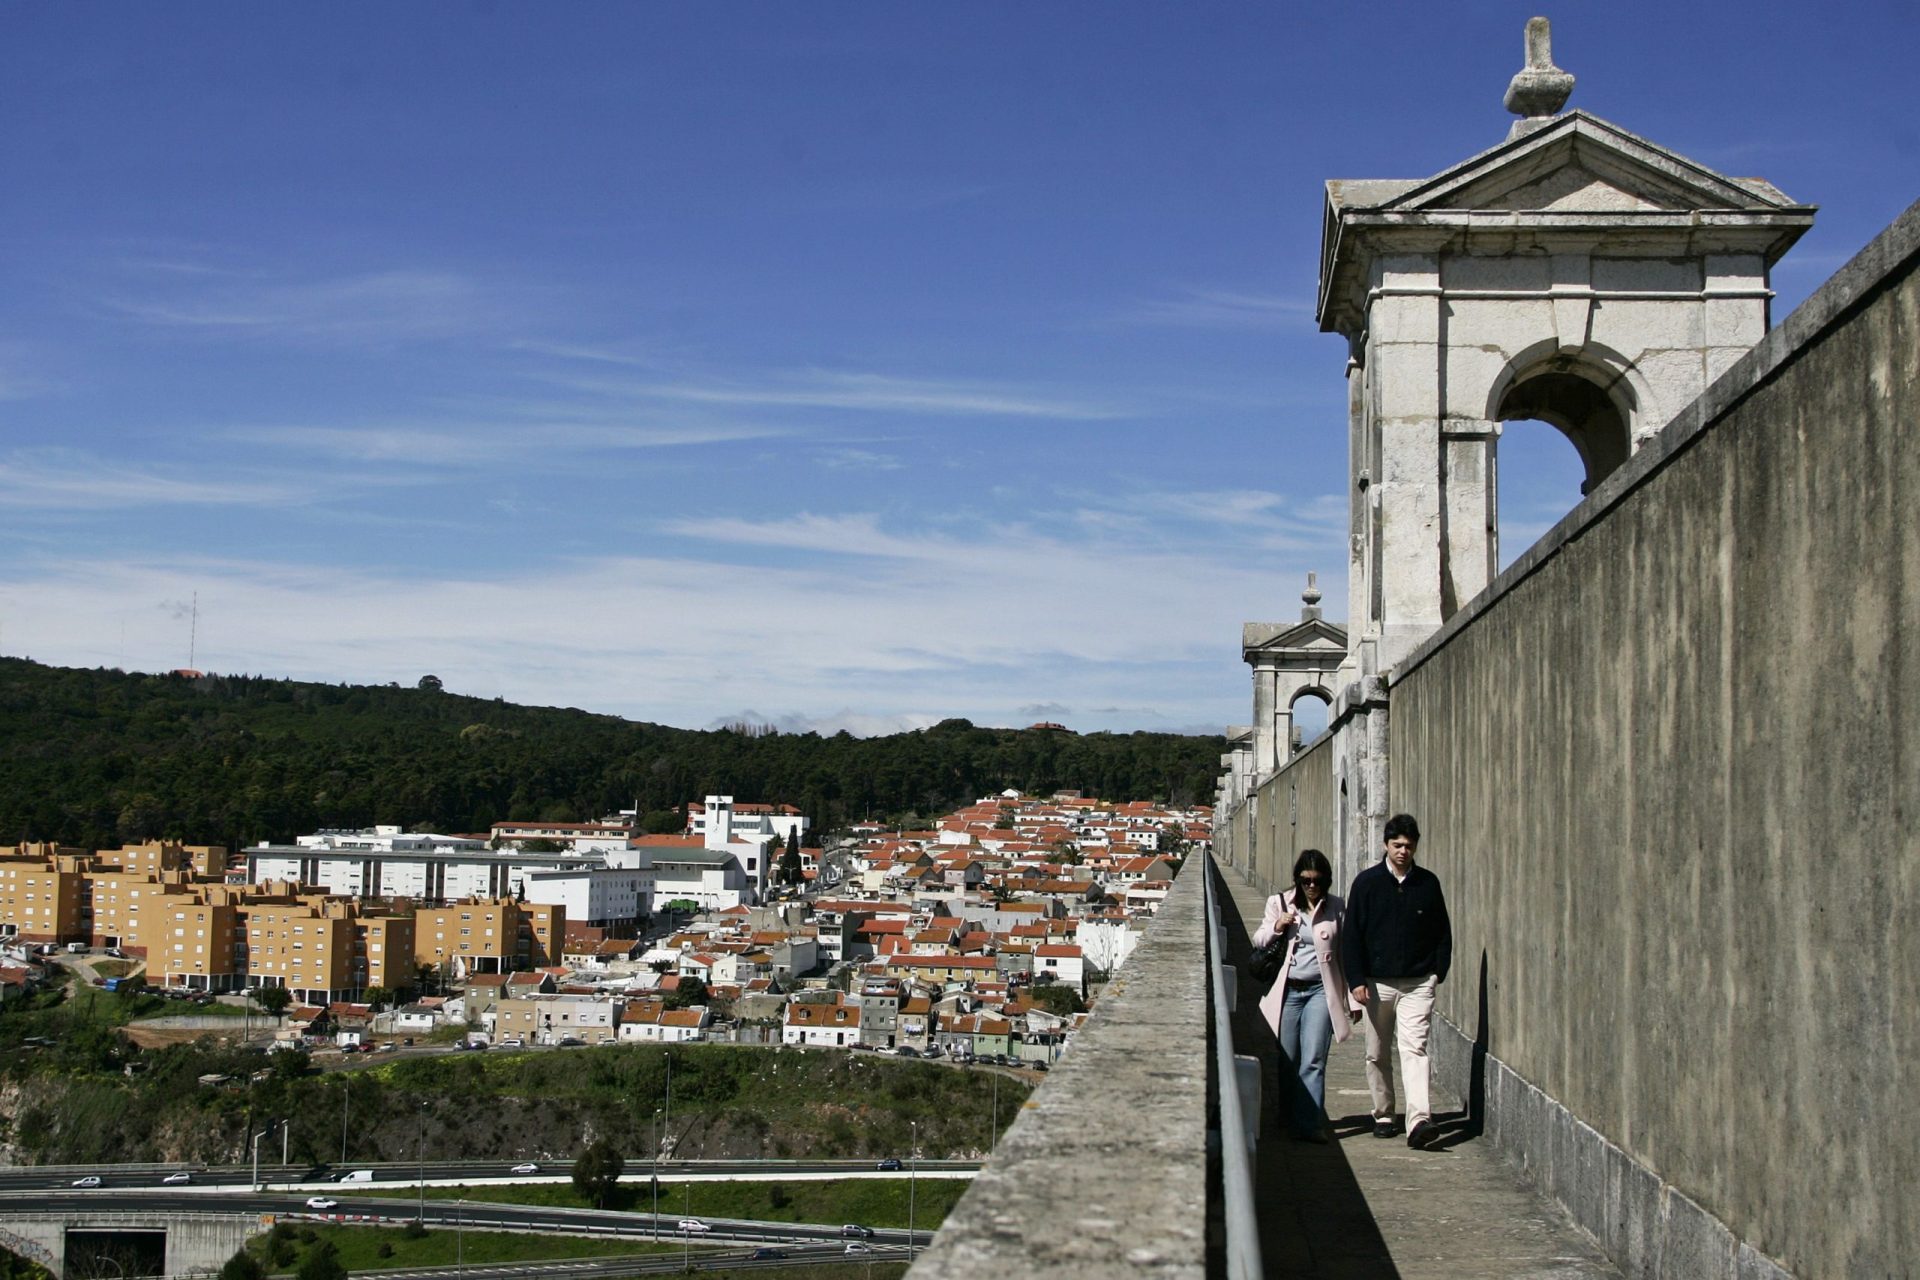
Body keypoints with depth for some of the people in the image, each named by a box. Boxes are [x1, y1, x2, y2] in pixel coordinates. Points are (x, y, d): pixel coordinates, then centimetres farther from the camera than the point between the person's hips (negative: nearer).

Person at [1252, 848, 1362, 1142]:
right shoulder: (1279, 903, 6)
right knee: (1286, 1061, 4)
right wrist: (1277, 926, -12)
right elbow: (1257, 941, 9)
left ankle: (1309, 1124, -9)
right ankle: (1288, 1116, 21)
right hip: (1287, 991, 1)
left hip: (1320, 990, -1)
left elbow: (1345, 954, 9)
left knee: (1313, 1060, -8)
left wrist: (1352, 999, 8)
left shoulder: (1335, 908, 6)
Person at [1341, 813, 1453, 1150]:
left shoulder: (1428, 883, 4)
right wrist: (1356, 979, -7)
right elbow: (1351, 934, -1)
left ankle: (1418, 1121, -22)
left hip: (1418, 983, -1)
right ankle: (1383, 1116, 25)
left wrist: (1439, 972, 4)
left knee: (1414, 1048, -13)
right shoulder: (1367, 882, -1)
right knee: (1377, 1054, 10)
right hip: (1377, 982, 1)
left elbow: (1442, 932, 13)